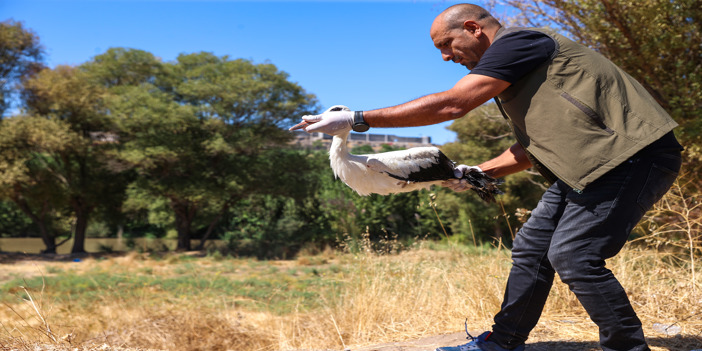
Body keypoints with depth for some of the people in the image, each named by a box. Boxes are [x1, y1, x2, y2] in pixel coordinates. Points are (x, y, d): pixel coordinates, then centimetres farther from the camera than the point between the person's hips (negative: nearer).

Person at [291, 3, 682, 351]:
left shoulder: (517, 40, -12)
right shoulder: (511, 71, 19)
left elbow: (450, 106, -20)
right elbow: (532, 147, 20)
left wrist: (356, 120, -18)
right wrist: (476, 173, 6)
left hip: (633, 153, -10)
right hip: (592, 163, 10)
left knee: (572, 254, -16)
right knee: (532, 247, 8)